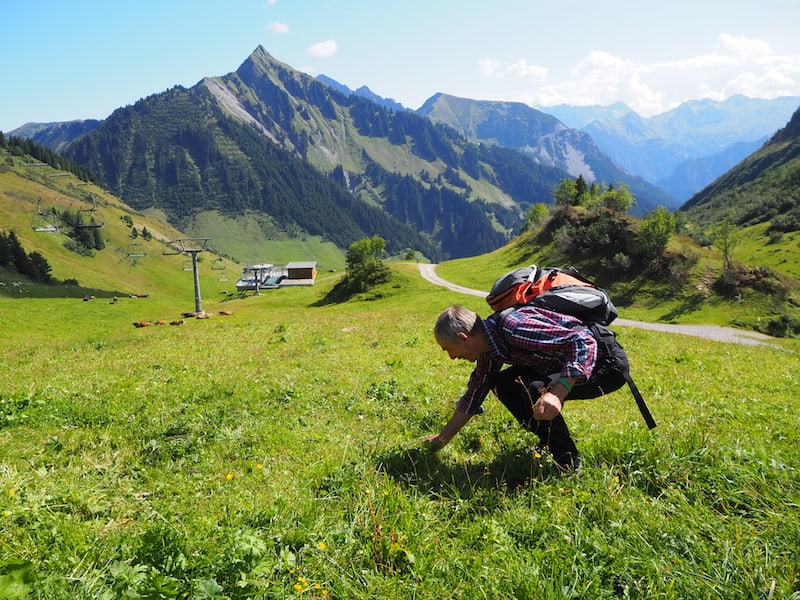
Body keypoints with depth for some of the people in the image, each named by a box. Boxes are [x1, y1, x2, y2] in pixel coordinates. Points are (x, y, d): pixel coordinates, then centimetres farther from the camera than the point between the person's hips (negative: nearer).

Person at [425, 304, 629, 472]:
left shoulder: (514, 328, -30)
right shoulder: (489, 343, 1)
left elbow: (584, 342, -34)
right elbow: (475, 393, 13)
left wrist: (557, 393, -43)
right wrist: (442, 439, 19)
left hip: (608, 361, -9)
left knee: (536, 390, -29)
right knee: (503, 384, 6)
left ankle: (568, 464, -9)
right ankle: (549, 444, 14)